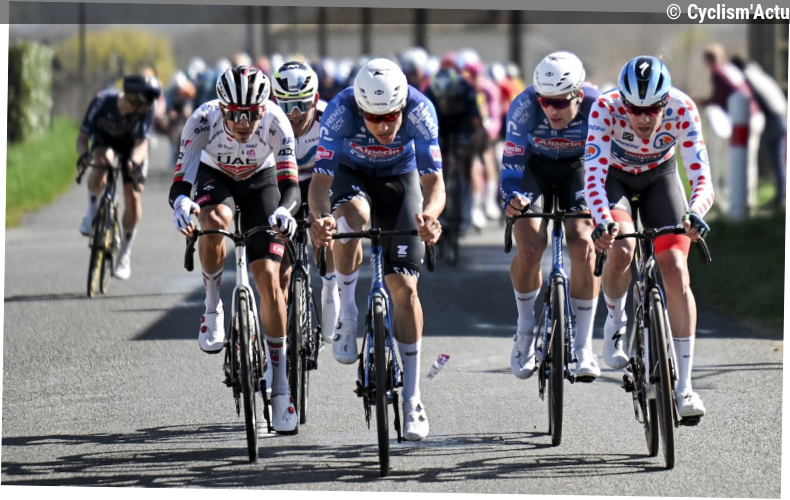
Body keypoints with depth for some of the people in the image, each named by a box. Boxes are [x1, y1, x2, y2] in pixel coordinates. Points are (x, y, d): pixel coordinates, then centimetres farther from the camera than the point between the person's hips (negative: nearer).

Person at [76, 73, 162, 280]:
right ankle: (92, 212, -14)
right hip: (104, 139, -1)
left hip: (131, 145, 1)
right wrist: (84, 153, -52)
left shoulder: (147, 108, -32)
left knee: (133, 198, -9)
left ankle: (124, 255, 10)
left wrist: (134, 161, -57)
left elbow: (142, 143, -36)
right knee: (101, 163, -38)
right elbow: (82, 137, -30)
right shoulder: (103, 101, -35)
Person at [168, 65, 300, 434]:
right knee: (215, 223, -37)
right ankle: (212, 305, -9)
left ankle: (280, 387, -5)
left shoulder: (275, 121, -33)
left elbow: (291, 185, -35)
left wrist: (284, 210, -58)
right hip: (215, 176, 0)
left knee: (268, 276, -12)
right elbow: (180, 182, -34)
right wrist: (181, 204, -58)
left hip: (261, 180, 0)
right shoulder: (204, 120, -33)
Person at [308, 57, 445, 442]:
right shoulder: (341, 110, -34)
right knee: (352, 215, -37)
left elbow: (433, 181, -33)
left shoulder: (419, 110, -32)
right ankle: (347, 315, -14)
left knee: (403, 285, -8)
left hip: (400, 179, 1)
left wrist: (430, 214, -55)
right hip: (352, 175, 0)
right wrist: (320, 217, -55)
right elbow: (320, 179, -34)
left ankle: (411, 398, 1)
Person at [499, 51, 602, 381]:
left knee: (583, 246, -20)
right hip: (534, 165, 0)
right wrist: (511, 198, -52)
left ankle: (583, 347, -8)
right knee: (529, 249, -20)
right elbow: (511, 162, -31)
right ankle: (525, 330, 7)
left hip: (577, 166, 0)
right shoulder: (525, 107, -32)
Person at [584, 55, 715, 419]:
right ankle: (615, 319, 4)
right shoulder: (606, 109, -34)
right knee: (620, 250, -31)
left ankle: (683, 388, -9)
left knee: (676, 271, -15)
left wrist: (694, 214, -56)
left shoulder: (682, 109, -32)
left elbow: (702, 177, -35)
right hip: (615, 177, -1)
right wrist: (603, 222, -58)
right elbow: (593, 175, -40)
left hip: (660, 176, 1)